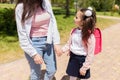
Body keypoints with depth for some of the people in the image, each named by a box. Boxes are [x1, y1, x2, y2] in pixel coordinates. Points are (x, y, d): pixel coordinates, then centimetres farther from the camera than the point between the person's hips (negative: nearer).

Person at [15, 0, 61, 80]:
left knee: (52, 70, 13)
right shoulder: (21, 7, -13)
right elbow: (22, 35, -12)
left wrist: (56, 42, -4)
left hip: (48, 41, 4)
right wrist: (34, 54, -14)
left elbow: (53, 22, 2)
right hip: (34, 43, -4)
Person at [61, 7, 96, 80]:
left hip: (82, 60, -5)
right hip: (73, 58, 5)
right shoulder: (74, 31, -6)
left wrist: (84, 67, -14)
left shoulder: (90, 36, -24)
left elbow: (90, 55, -19)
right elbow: (69, 43, 9)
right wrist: (62, 50, -5)